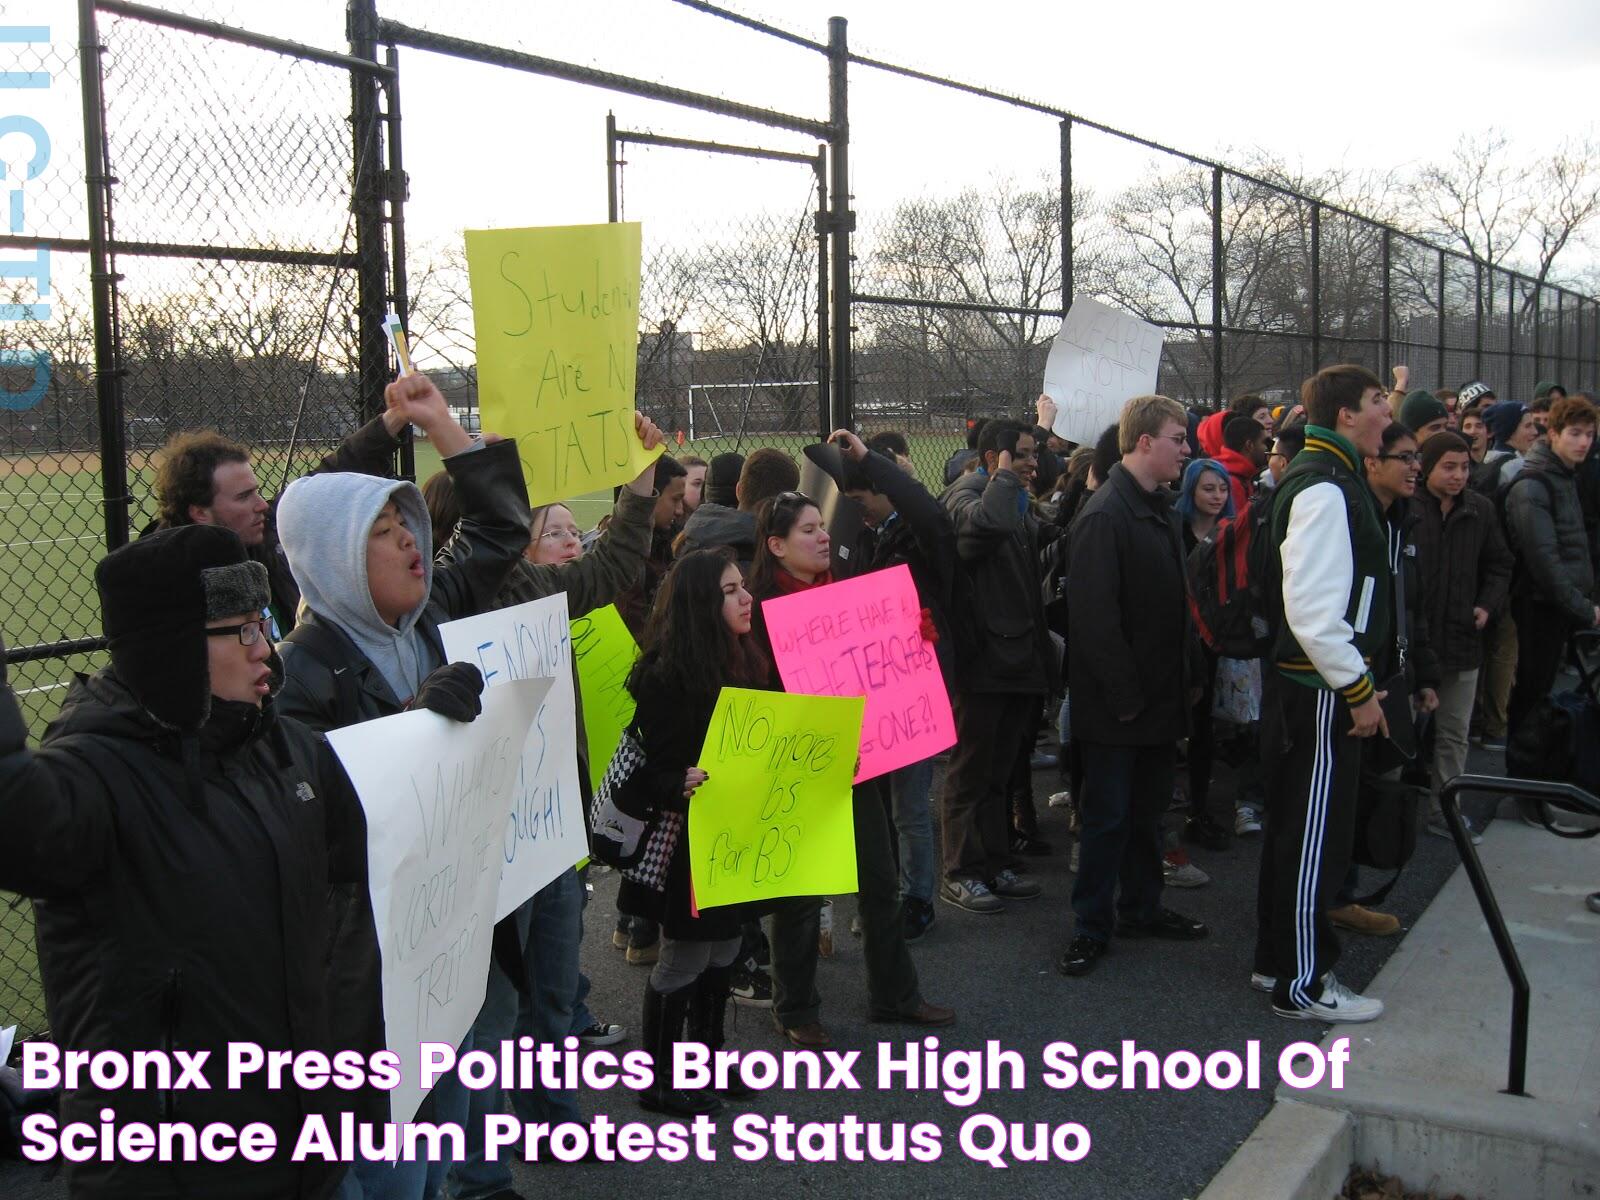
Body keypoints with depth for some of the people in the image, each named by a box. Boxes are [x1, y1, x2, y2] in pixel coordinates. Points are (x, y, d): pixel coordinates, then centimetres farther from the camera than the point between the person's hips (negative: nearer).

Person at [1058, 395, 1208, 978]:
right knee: (1109, 815, 1)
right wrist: (1124, 694, -20)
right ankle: (1092, 926, 13)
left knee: (1149, 808, 17)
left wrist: (1190, 675, 11)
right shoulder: (1105, 515, -18)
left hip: (1161, 693, 8)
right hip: (1118, 703, -8)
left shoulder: (1161, 508, 11)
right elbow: (1094, 615, -21)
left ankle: (1141, 908, 31)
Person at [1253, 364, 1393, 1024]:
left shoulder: (1331, 476, 14)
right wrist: (1357, 689, -19)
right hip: (1320, 688, -11)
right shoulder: (1324, 488, -20)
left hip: (1312, 682, 11)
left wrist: (1358, 681, 20)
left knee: (1295, 824, 19)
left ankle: (1278, 955, 32)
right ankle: (1303, 984, 9)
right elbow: (1312, 611, -26)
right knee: (1316, 833, -1)